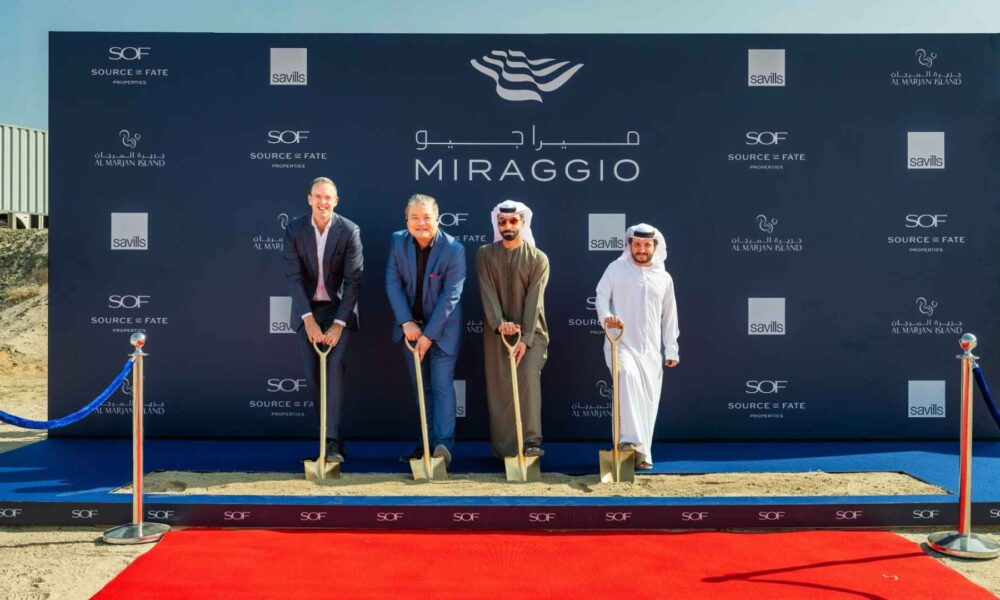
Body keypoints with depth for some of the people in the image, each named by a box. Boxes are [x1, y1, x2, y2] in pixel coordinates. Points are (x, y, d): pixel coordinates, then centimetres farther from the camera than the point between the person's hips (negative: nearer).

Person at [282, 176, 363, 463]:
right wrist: (309, 319, -19)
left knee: (334, 365, -19)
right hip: (307, 309, 2)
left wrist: (338, 324, -19)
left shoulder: (350, 231, -10)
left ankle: (332, 440, -16)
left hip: (339, 308, -2)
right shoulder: (294, 230, -5)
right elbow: (294, 276, -10)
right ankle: (327, 433, 20)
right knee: (313, 374, 3)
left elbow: (354, 280, -12)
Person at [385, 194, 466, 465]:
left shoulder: (454, 249, -17)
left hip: (443, 327, -4)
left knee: (442, 385, -7)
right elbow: (393, 283, -6)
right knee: (420, 387, 10)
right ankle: (427, 443, 19)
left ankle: (443, 444, -4)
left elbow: (450, 296, -18)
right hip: (411, 325, 4)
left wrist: (429, 334, -20)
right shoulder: (398, 241, -5)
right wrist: (406, 323, -16)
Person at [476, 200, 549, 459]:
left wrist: (525, 339, -19)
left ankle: (531, 441, -19)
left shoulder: (538, 258, -1)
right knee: (499, 387, 1)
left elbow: (534, 300, -10)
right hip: (496, 332, 2)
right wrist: (499, 323, -23)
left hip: (530, 331, -2)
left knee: (528, 376, -21)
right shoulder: (485, 255, 4)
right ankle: (503, 447, 8)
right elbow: (488, 293, -6)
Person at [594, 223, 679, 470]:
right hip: (620, 343, -4)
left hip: (651, 349, 4)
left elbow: (669, 316, 15)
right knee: (628, 375, -32)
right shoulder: (616, 268, 5)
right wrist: (606, 316, -21)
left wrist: (671, 350, 11)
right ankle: (632, 440, -32)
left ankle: (642, 453, 14)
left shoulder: (664, 278, 13)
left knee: (648, 400, 3)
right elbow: (602, 296, 0)